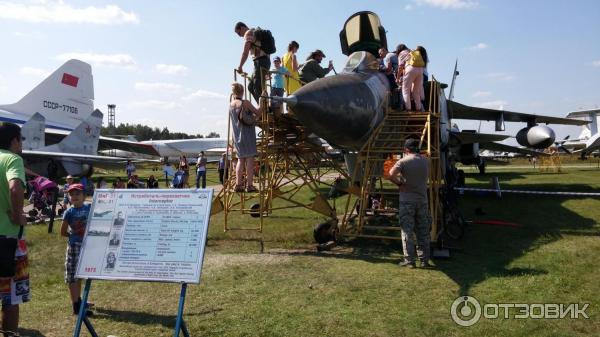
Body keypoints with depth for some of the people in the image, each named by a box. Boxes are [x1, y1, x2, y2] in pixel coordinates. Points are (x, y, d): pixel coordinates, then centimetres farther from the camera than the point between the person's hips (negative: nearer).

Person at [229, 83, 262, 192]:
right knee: (250, 159, -3)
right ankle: (249, 185, -5)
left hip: (237, 136, 6)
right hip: (247, 134, -6)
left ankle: (238, 184, 9)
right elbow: (258, 113, -3)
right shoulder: (245, 103, -11)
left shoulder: (230, 105, 6)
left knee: (241, 159, 13)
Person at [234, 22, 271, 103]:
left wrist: (240, 67, -9)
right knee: (251, 87, 11)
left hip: (260, 62, -10)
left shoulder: (248, 33, -4)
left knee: (257, 88, -12)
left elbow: (245, 52, -13)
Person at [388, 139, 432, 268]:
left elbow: (391, 174, -24)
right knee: (423, 231, 10)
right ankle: (425, 260, 16)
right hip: (422, 200, 4)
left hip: (407, 200, -4)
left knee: (407, 231, 2)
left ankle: (409, 260, 3)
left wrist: (399, 183, -8)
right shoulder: (425, 161, 5)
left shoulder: (403, 161, -10)